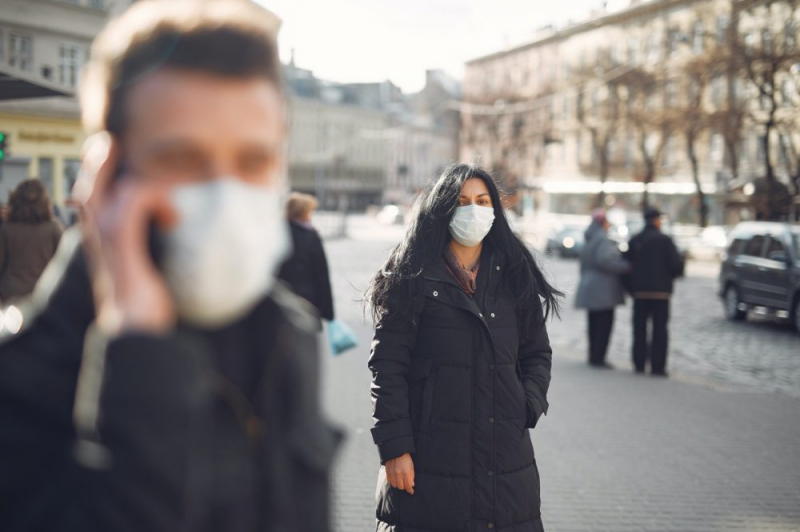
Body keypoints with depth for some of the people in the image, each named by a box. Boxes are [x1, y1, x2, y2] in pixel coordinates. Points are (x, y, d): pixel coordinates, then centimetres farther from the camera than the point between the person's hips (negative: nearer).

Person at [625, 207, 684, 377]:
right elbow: (677, 265, -11)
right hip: (660, 290, -4)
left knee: (639, 329, 10)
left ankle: (639, 364, 11)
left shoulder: (634, 241, 4)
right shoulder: (664, 240, -10)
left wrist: (631, 288, 13)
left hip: (639, 291, 4)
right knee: (660, 330, 0)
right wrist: (670, 276, 10)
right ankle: (657, 366, -3)